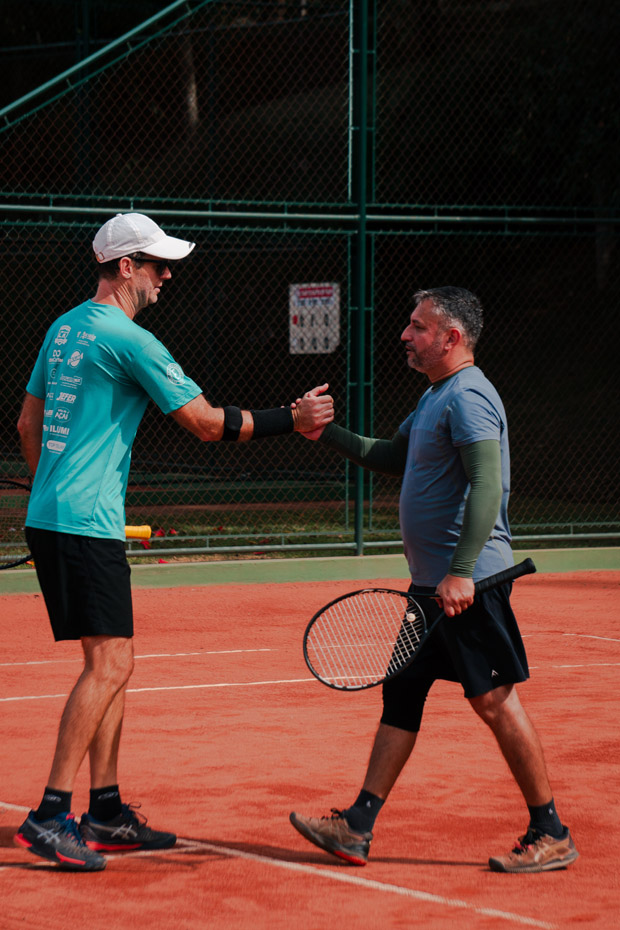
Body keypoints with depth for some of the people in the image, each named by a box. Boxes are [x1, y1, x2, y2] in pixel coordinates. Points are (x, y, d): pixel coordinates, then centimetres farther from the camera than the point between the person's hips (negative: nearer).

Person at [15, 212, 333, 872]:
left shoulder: (64, 328, 15)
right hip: (87, 525, -10)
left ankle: (105, 812, 15)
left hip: (50, 517, 10)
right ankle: (50, 816, -14)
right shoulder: (128, 340, -13)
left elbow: (28, 424, 22)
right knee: (108, 664, -11)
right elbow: (207, 423, -11)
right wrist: (291, 419, -2)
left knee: (113, 665, 13)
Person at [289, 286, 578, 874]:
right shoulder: (435, 398, 17)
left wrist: (460, 573, -31)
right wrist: (326, 434, 21)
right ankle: (357, 829, 11)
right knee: (400, 695, 9)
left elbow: (487, 487, -25)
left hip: (468, 584, -10)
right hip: (431, 582, 10)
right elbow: (390, 457, 32)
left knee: (494, 700, -6)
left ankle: (551, 835, 2)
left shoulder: (468, 397, -15)